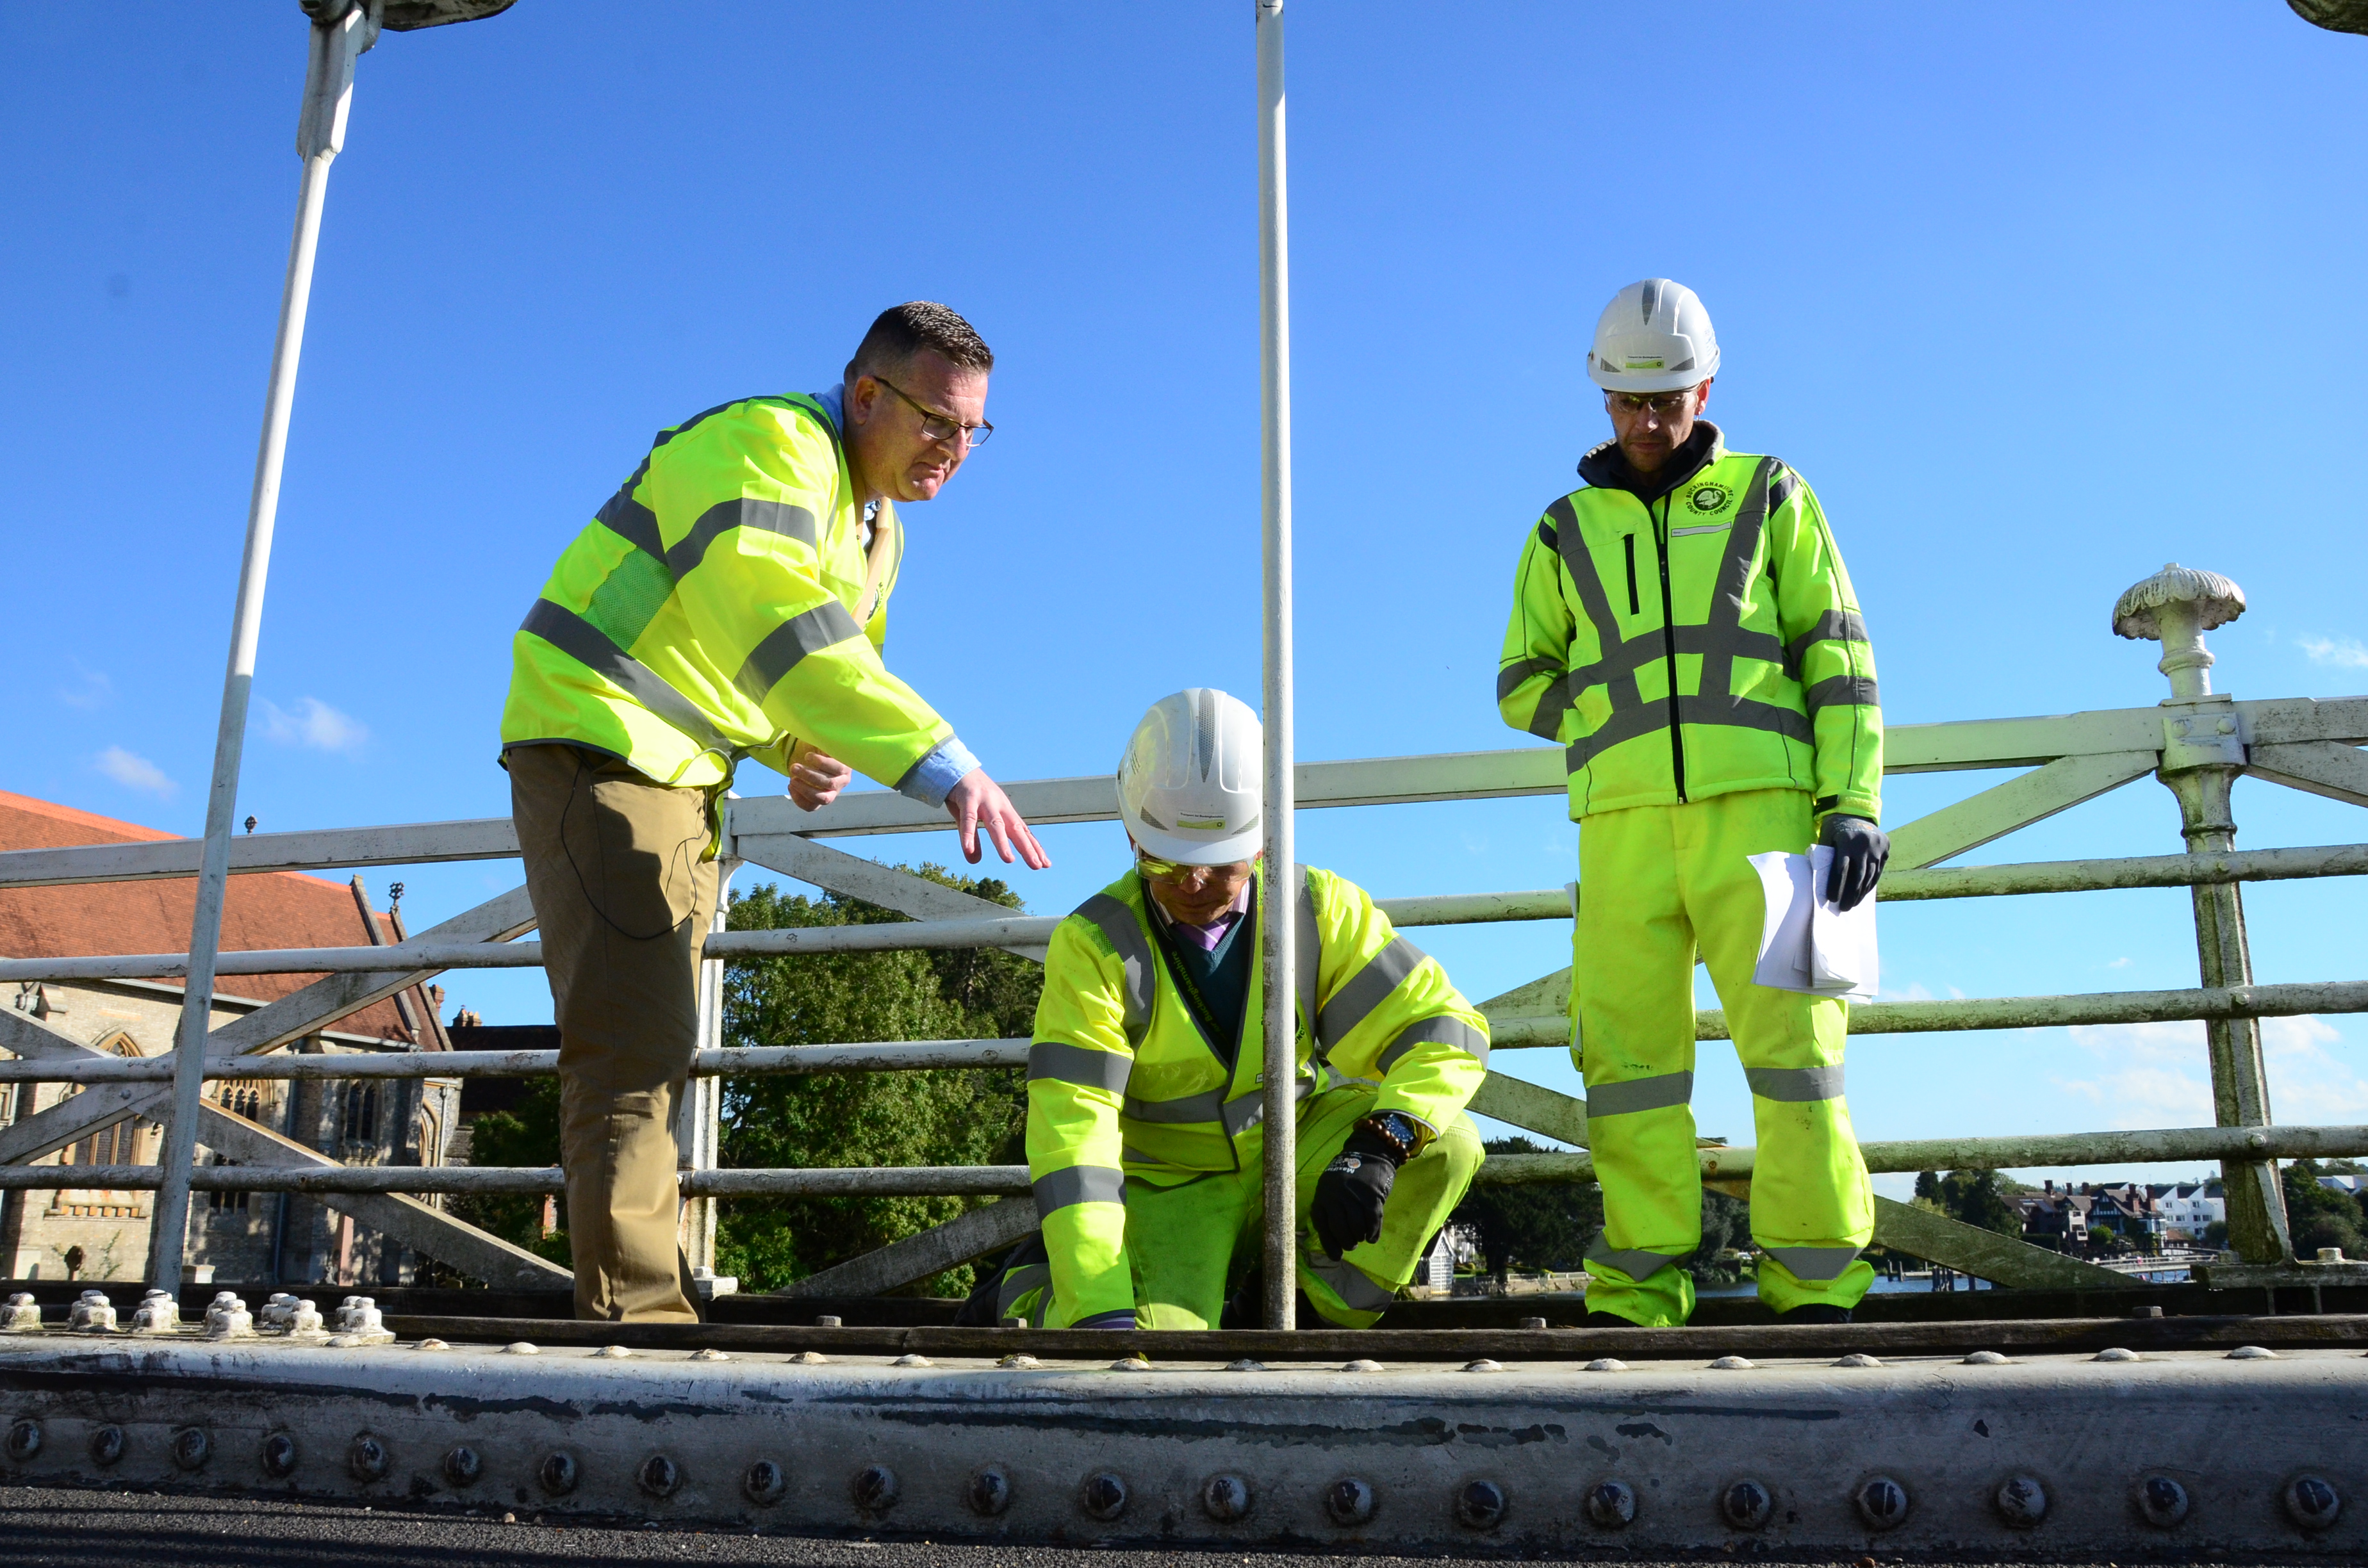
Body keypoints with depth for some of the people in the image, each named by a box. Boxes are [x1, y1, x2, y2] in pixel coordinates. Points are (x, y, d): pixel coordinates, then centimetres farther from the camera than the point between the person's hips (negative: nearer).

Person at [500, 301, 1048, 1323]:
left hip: (684, 775, 10)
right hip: (600, 744, -10)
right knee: (633, 1045, -17)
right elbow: (779, 625, -35)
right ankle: (636, 1315, -17)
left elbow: (834, 662, 21)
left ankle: (640, 1309, 17)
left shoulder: (876, 528, 14)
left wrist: (808, 755, -4)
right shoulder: (769, 444, -18)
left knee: (653, 1048, 10)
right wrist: (941, 766, -44)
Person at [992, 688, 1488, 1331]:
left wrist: (1378, 1146, -34)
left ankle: (1319, 1321, -4)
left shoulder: (1322, 910, -11)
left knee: (1445, 1144, -22)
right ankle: (1033, 1284, 8)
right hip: (1171, 1185, -2)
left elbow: (1445, 1029, -14)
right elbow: (1071, 1129, -25)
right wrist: (1101, 1311, -35)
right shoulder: (1093, 946, -19)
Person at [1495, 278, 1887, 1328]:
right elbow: (1523, 687, 18)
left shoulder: (1772, 500, 14)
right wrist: (1633, 718, 4)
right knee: (1628, 1054, -2)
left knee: (1792, 1042, -6)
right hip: (1624, 821, 2)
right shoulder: (1566, 531, 19)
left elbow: (1838, 657, 7)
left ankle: (1816, 1290, 1)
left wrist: (1854, 802, -5)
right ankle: (1636, 1298, 3)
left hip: (1758, 810, -1)